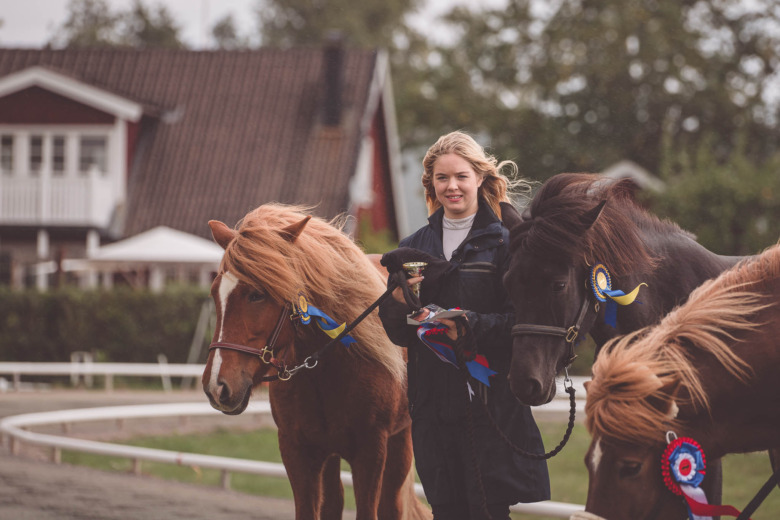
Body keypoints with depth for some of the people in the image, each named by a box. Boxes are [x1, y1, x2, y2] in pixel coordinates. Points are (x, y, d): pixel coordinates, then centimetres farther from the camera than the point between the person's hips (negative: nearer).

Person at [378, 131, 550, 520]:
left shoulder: (503, 242, -2)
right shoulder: (416, 247, 13)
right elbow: (398, 334, 11)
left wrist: (469, 326, -23)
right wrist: (398, 301, -9)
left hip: (488, 399, -4)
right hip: (431, 399, 5)